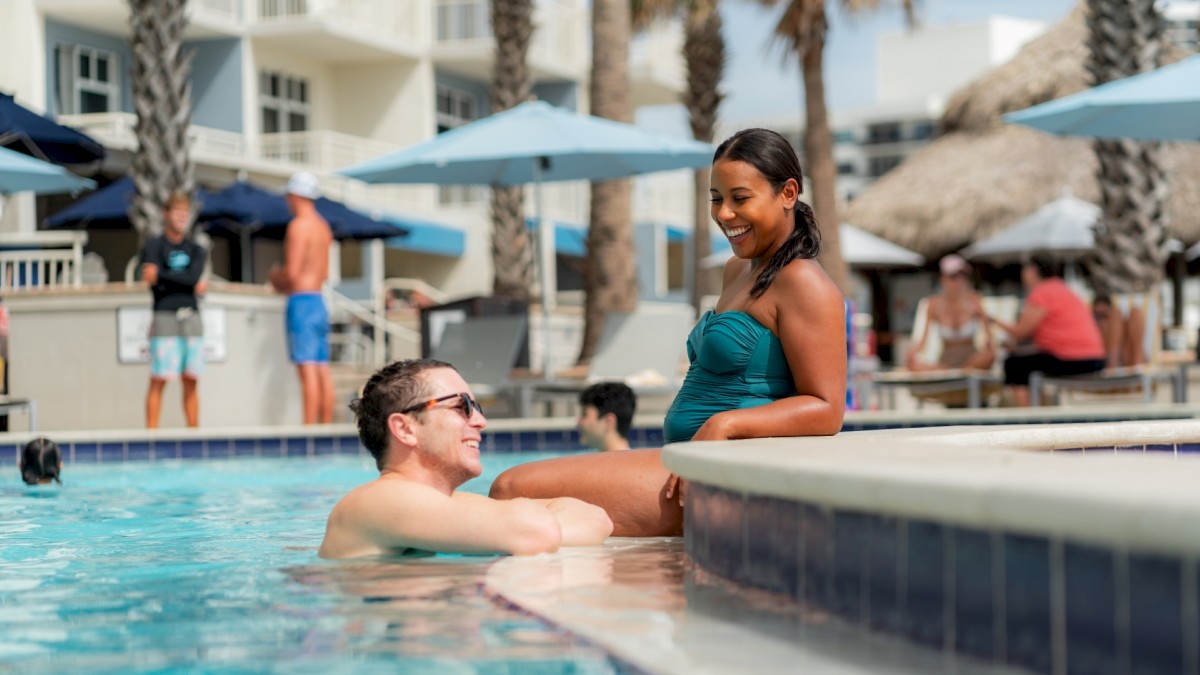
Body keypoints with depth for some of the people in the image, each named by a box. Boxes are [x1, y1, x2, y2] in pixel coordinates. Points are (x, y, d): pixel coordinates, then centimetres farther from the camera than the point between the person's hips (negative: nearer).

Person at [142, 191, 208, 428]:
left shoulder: (196, 250, 17)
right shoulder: (153, 247, 6)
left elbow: (194, 276, -3)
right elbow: (155, 285, -9)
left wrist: (161, 274, -7)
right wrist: (192, 286, -8)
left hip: (192, 318, 4)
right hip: (165, 317, -4)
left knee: (190, 381, 4)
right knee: (159, 380, -9)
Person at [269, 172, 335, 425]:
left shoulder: (298, 225, -10)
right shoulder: (323, 226, 16)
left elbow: (292, 271, -16)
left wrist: (274, 275, 4)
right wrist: (285, 281, 20)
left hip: (301, 301, -8)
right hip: (319, 301, 8)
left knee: (307, 369, -11)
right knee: (322, 370, 6)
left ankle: (309, 427, -14)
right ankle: (326, 425, 6)